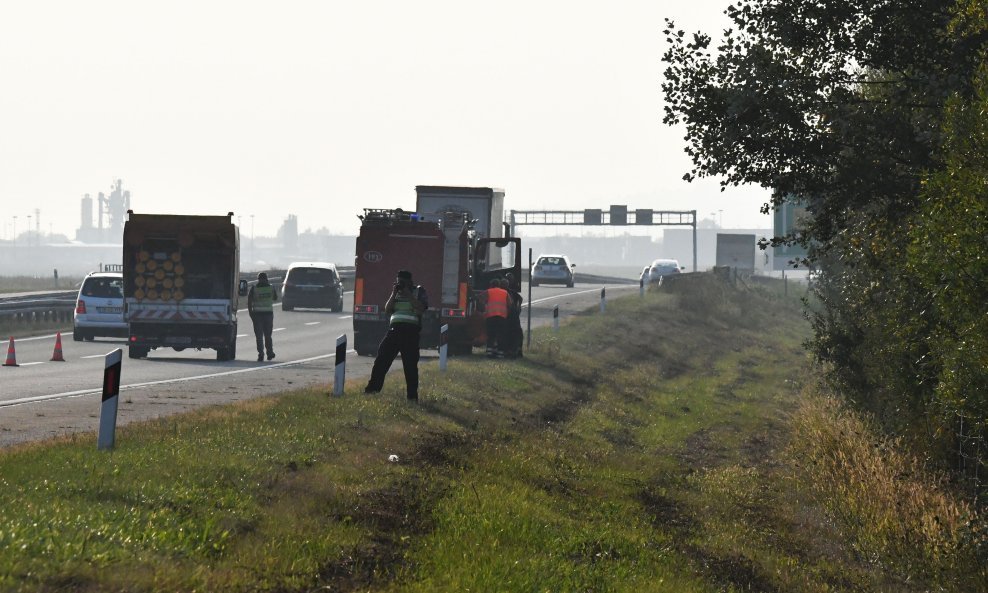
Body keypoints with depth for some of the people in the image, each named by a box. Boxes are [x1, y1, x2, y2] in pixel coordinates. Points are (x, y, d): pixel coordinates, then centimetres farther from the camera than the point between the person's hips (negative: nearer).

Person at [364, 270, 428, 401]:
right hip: (394, 330, 4)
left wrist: (408, 295, -11)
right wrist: (394, 294, 0)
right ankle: (373, 388, 5)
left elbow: (420, 309, -11)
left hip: (410, 332, -4)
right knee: (382, 359, -1)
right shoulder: (396, 293, 18)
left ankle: (412, 396, 2)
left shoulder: (419, 292, 5)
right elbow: (387, 309, 9)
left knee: (410, 365, -3)